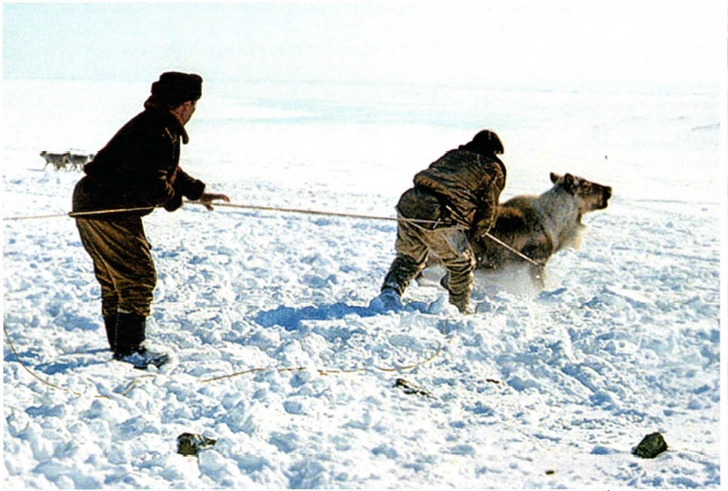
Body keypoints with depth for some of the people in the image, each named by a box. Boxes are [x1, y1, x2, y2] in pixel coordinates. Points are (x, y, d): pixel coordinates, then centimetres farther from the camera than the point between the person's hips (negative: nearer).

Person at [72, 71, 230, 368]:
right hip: (109, 212, -11)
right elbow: (153, 182, -25)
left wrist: (199, 192, 29)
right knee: (138, 277, -5)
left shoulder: (153, 124, 14)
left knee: (113, 280, 18)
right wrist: (174, 200, -6)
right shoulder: (158, 134, -21)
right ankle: (128, 349, -3)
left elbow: (166, 169, 27)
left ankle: (119, 344, 28)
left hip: (91, 205, 11)